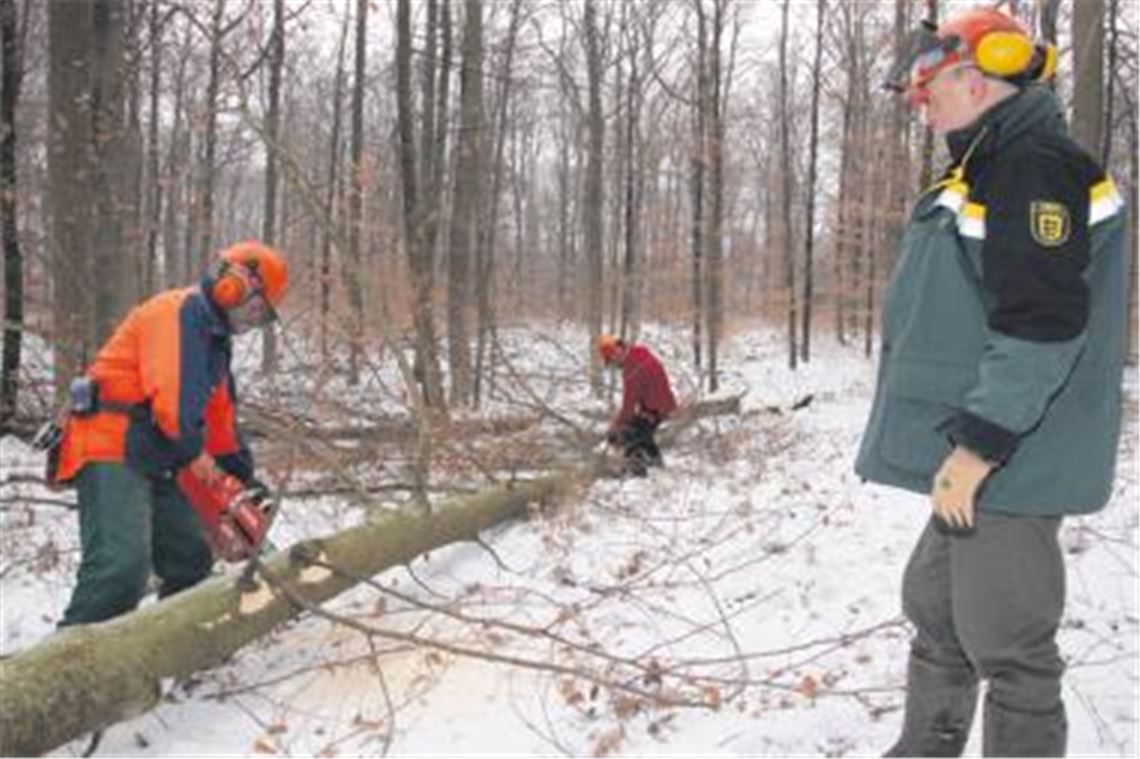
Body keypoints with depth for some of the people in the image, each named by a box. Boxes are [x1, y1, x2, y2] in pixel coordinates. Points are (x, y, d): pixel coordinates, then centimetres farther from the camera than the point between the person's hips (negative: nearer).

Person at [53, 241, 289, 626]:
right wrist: (195, 451, -13)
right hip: (111, 452, -10)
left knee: (191, 560, 11)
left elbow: (222, 417, 26)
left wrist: (246, 478, 24)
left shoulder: (214, 337, 20)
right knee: (123, 564, -24)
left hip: (152, 461, 10)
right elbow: (170, 392, -25)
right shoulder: (176, 312, -12)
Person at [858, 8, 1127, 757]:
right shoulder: (990, 168, 17)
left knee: (1006, 642, -2)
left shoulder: (1036, 166, -15)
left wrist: (981, 444, -24)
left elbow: (1040, 323, -24)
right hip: (972, 449, 11)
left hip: (1006, 465, -11)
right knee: (936, 610, 20)